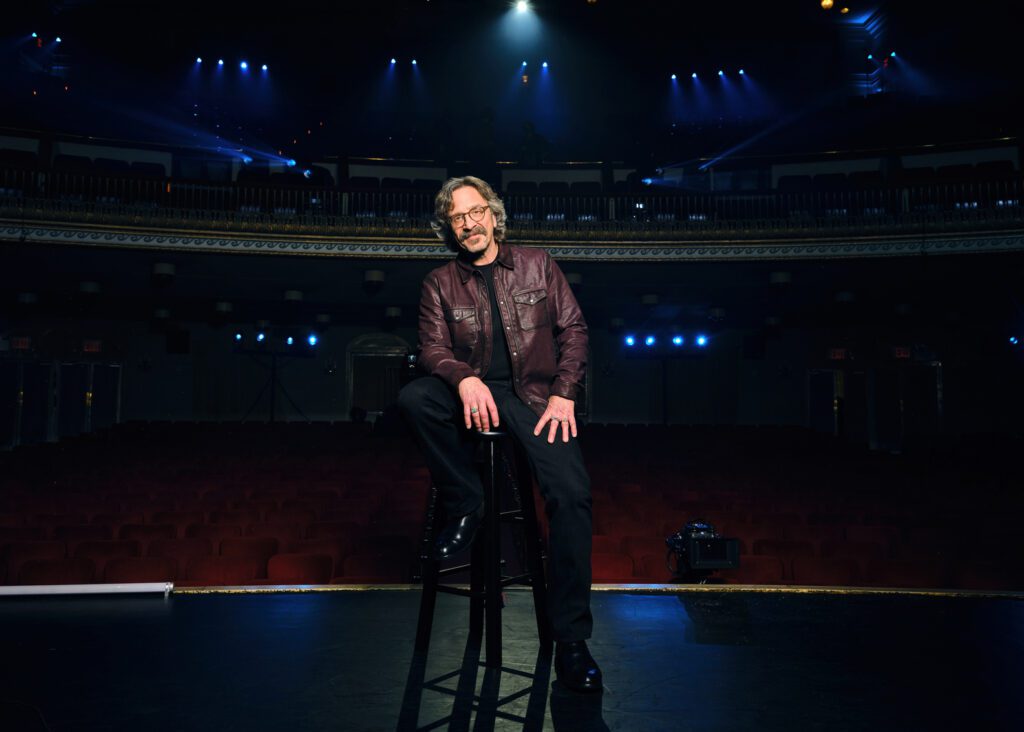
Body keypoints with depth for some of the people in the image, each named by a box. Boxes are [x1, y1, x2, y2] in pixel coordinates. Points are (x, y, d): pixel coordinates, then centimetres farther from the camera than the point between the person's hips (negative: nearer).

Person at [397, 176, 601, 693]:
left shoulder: (537, 264, 11)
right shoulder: (440, 283, 11)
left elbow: (573, 328, 7)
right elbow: (433, 348, 0)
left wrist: (563, 394, -8)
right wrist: (465, 380, -23)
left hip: (532, 394, -1)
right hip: (472, 391, 2)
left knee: (571, 493, -25)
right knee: (412, 398, -32)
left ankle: (570, 638, -14)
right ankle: (464, 504, -9)